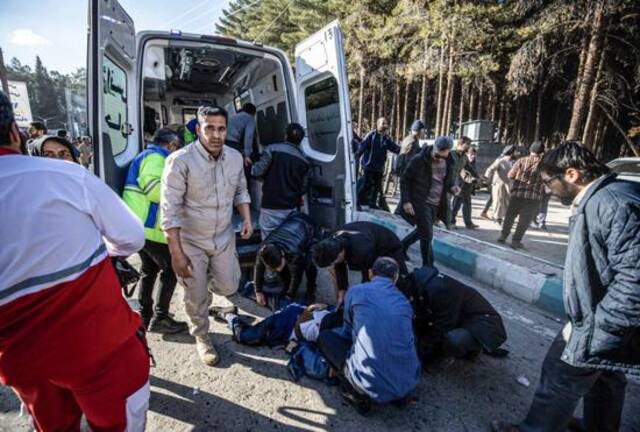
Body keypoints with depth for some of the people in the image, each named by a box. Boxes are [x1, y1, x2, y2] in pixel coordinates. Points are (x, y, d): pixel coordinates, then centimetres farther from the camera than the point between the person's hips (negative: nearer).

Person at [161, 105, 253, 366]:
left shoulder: (235, 157, -4)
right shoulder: (180, 161, -22)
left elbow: (241, 191, 11)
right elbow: (170, 210, -19)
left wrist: (247, 218, -5)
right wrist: (176, 253, -19)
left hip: (224, 237, 4)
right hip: (191, 241, -4)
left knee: (228, 288, 11)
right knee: (197, 297, 11)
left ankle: (207, 277, 47)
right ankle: (201, 337, 39)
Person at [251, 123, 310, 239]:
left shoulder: (273, 149, -7)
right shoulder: (304, 161, 6)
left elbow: (257, 172, -11)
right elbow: (303, 187, 8)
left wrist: (253, 167, 12)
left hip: (270, 206, -4)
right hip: (290, 208, 4)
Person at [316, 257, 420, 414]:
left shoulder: (356, 291, 1)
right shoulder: (404, 301, 11)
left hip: (373, 385, -5)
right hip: (409, 384, 5)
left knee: (324, 337, 14)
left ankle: (357, 394, 6)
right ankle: (399, 393, 17)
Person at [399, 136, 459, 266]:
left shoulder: (449, 163, 1)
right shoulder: (419, 160, -15)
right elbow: (405, 180, -9)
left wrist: (452, 187, -7)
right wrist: (406, 201, -15)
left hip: (437, 205, 6)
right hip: (420, 203, -6)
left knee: (422, 231, 18)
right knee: (427, 235, -3)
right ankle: (428, 266, 13)